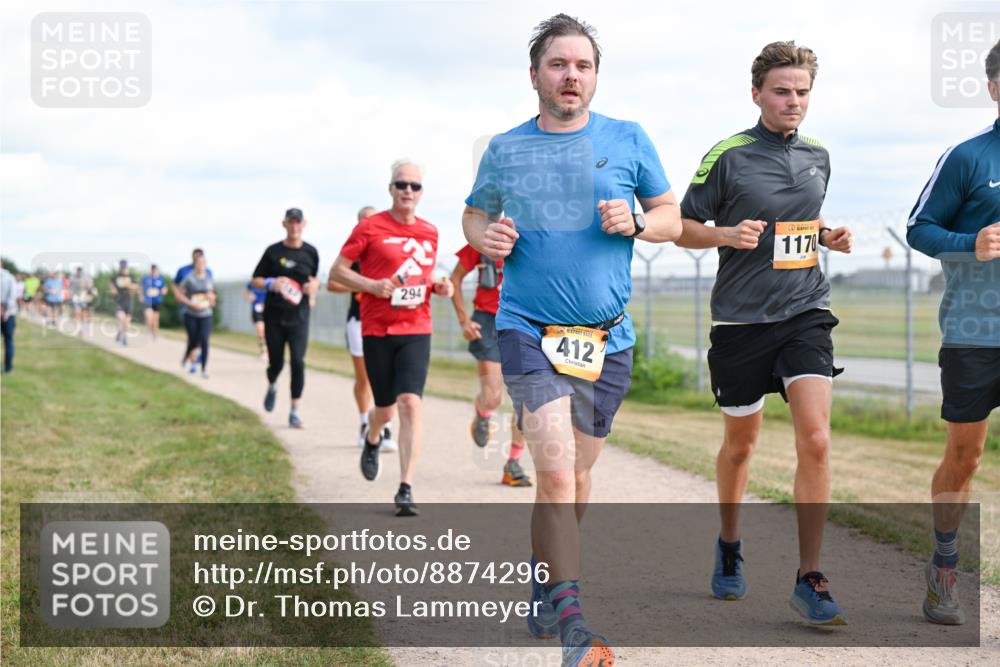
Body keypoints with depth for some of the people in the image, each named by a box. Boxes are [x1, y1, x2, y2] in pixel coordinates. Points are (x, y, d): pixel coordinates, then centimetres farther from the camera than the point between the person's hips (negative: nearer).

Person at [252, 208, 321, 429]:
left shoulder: (310, 253, 5)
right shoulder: (273, 251, 1)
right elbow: (255, 280, 5)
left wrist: (313, 286, -3)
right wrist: (272, 284, -15)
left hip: (299, 317, 0)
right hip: (274, 317, 0)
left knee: (297, 361, -12)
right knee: (276, 362, 5)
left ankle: (294, 412, -6)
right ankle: (272, 386, 42)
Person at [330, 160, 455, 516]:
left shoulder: (430, 233, 10)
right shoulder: (370, 228, -3)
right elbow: (337, 270, -1)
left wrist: (438, 287, 3)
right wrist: (372, 285, -16)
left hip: (417, 330, 2)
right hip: (377, 330, -2)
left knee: (411, 403, -15)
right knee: (385, 408, 8)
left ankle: (406, 490, -15)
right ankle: (372, 440, 47)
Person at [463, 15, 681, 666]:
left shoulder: (629, 140, 4)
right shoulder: (505, 149, 5)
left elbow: (673, 219, 10)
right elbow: (474, 213, 20)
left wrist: (635, 223, -11)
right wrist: (485, 238, -3)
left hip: (608, 339, 2)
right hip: (528, 329, -2)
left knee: (575, 479, 12)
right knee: (556, 474, -17)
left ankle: (543, 584, 36)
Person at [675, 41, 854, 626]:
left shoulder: (817, 158, 9)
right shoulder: (728, 156, -5)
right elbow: (682, 226, 0)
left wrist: (829, 237, 6)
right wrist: (726, 235, -18)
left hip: (806, 314, 2)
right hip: (742, 319, -2)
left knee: (816, 439, -14)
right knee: (741, 443, 12)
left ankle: (810, 580, -8)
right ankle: (729, 546, 39)